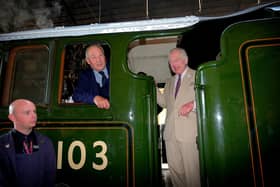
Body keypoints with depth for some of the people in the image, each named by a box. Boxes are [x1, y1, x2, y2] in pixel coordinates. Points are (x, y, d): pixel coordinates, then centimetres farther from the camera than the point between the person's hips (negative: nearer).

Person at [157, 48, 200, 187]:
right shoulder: (169, 82, 20)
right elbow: (164, 103, 16)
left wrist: (192, 104, -17)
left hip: (189, 132, -5)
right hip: (171, 132, 5)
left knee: (191, 170, 0)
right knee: (174, 169, 12)